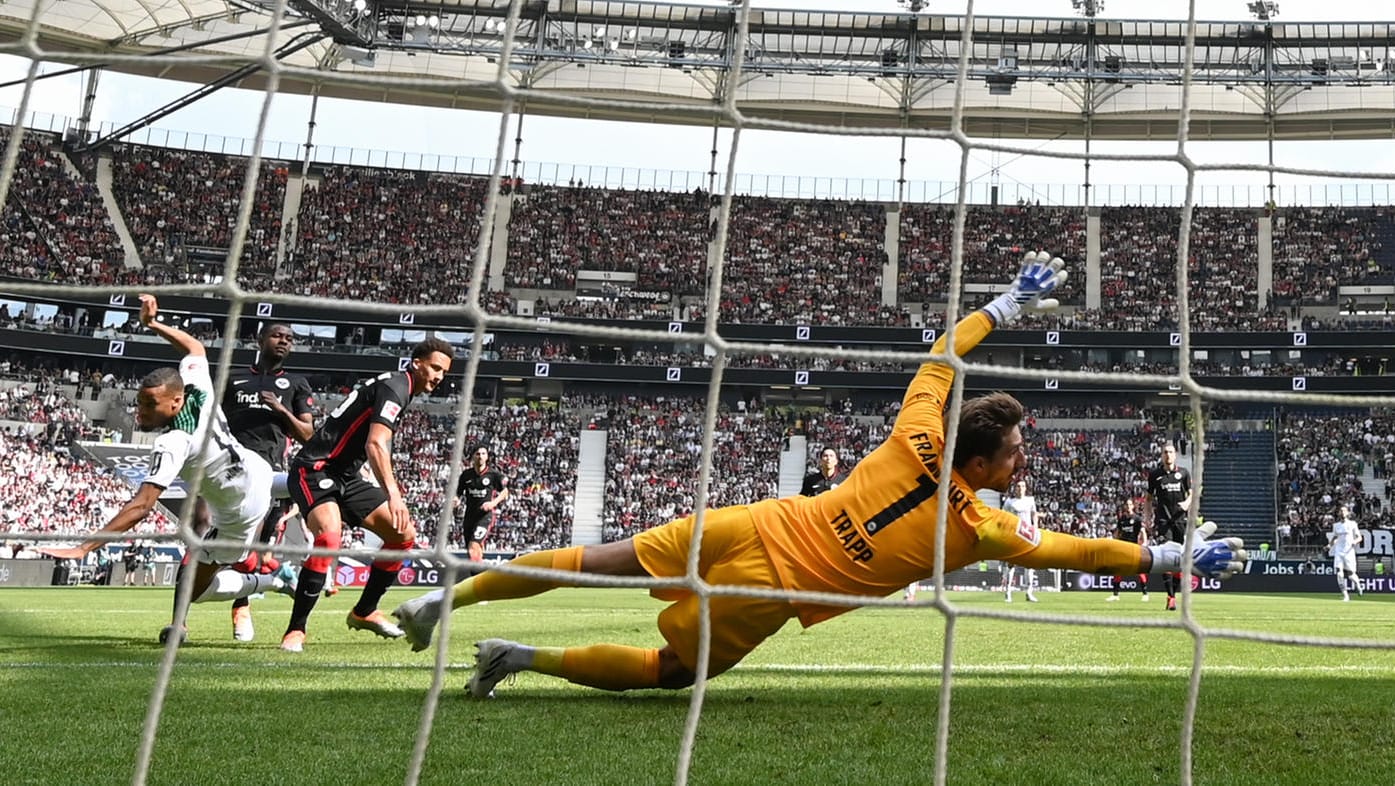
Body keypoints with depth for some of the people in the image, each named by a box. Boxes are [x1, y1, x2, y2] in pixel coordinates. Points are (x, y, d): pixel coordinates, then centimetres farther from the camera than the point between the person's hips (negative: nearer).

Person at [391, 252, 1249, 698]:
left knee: (605, 559, 12)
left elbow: (943, 352, 12)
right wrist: (1173, 556, 12)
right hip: (772, 592, -3)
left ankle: (451, 595, 13)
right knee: (670, 670, 15)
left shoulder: (917, 441, -2)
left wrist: (1010, 300, 22)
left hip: (754, 527, 3)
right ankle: (519, 657, 4)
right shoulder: (986, 528, -9)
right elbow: (1079, 551, 0)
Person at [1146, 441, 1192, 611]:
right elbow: (1149, 498, 13)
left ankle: (1174, 592, 15)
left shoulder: (1183, 473, 7)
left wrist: (1187, 502, -10)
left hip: (1181, 519, 1)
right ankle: (1170, 597, -13)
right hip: (1163, 520, -1)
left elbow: (1192, 494, 12)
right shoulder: (1154, 474, 7)